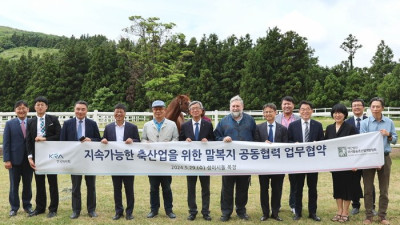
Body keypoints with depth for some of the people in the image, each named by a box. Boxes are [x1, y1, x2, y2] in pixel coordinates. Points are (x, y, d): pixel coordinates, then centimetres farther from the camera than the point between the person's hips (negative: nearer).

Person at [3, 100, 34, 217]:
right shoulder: (10, 124, 1)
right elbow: (6, 143, -1)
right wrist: (6, 159, -8)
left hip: (28, 159, 1)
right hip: (15, 159, 0)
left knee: (28, 184, 10)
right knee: (14, 185, 9)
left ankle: (27, 205, 24)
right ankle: (14, 207, 21)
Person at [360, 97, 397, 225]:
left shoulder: (389, 122, 4)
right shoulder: (365, 123, -3)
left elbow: (395, 140, 8)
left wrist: (388, 135, -14)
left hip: (385, 158, 2)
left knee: (384, 189, 9)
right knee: (368, 189, 4)